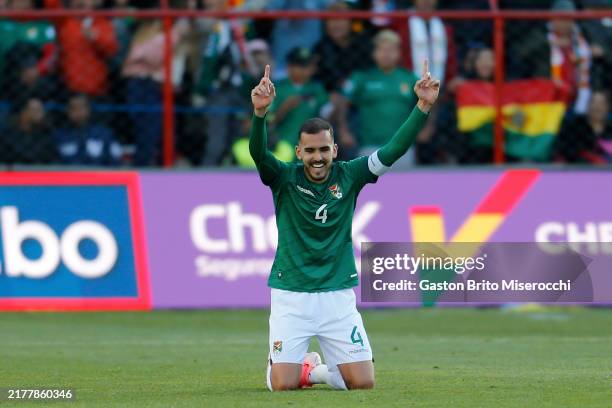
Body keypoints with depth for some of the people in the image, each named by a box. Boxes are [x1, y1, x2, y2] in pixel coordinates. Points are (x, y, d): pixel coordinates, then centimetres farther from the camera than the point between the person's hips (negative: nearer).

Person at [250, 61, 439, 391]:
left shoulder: (348, 176, -1)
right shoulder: (284, 178, -6)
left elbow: (393, 150, -9)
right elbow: (258, 152, -24)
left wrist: (423, 106, -21)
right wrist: (260, 112, -44)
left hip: (338, 294, 2)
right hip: (291, 295, -2)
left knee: (363, 382, -4)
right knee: (282, 384, -10)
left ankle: (317, 371, 28)